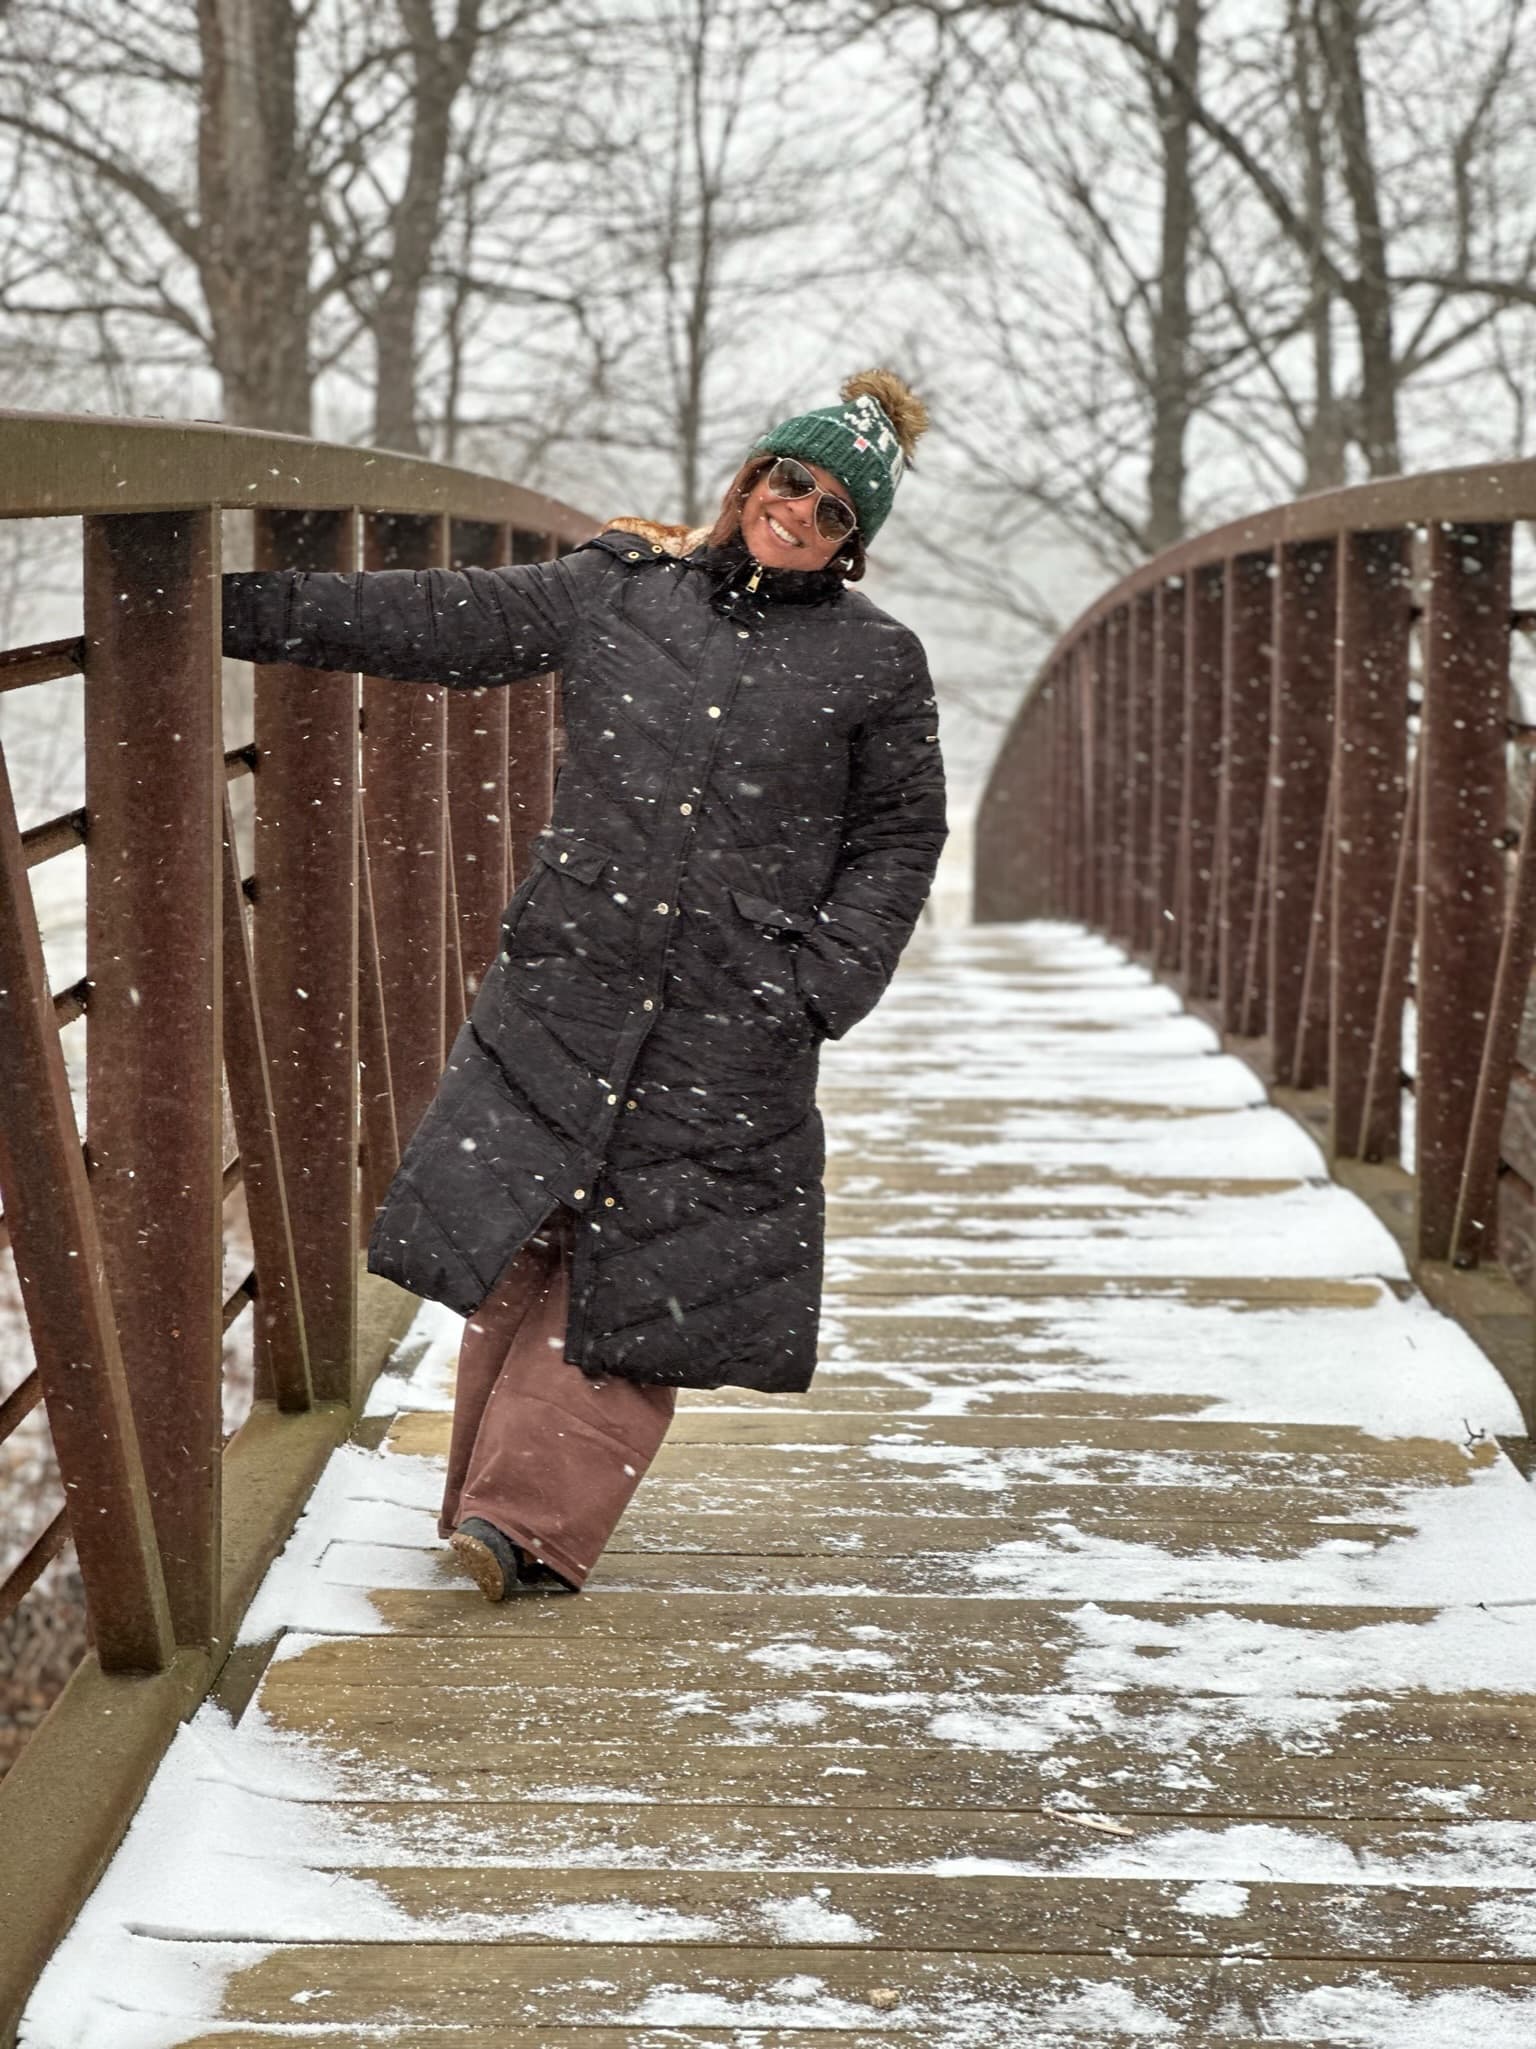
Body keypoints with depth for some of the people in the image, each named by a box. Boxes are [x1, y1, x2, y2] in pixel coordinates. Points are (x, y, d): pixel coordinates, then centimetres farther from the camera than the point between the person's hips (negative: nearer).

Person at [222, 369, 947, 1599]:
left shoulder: (876, 665, 3)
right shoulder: (614, 593, 6)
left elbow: (900, 838, 9)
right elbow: (436, 623, 7)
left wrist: (822, 982, -3)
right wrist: (244, 610, 4)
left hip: (731, 1024, -1)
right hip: (570, 978, 1)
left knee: (641, 1270, -2)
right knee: (519, 1234, 3)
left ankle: (529, 1519, 3)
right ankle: (492, 1502, 15)